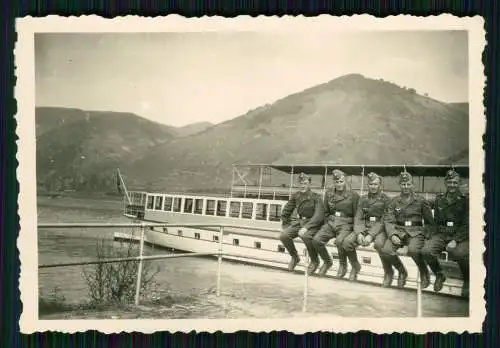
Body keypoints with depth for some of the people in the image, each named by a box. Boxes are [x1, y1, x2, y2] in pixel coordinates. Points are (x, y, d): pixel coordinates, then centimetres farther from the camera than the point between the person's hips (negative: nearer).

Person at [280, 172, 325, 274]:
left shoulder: (316, 197, -12)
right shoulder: (295, 196, 3)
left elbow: (319, 216, -22)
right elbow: (285, 212, 16)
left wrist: (306, 227, -32)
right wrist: (285, 226, 8)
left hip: (313, 224, -5)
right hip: (299, 221, 5)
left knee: (306, 236, -38)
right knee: (283, 236, -21)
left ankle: (314, 261, -11)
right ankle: (294, 257, 8)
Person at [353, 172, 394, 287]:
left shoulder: (385, 199, -1)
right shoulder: (363, 199, 11)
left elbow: (383, 221, -10)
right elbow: (358, 218, 3)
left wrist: (371, 235, -22)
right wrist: (359, 233, -16)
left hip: (380, 229, -4)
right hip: (365, 227, 4)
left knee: (379, 244, -37)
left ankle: (388, 272, -14)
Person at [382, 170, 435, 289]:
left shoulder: (421, 201, 6)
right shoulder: (394, 202, 11)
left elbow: (429, 222, 10)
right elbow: (388, 220, 4)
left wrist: (426, 235, -6)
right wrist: (392, 235, -13)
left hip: (416, 231, -2)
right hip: (398, 231, 3)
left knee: (413, 250, -36)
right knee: (386, 249, -26)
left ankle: (424, 273, -4)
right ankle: (402, 272, 3)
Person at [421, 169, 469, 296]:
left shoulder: (465, 200, -1)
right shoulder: (439, 199, 11)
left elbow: (466, 225, -6)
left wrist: (455, 240, -19)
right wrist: (430, 235, -2)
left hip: (460, 235, -3)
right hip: (441, 234, 3)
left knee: (461, 254, -35)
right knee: (426, 250, -26)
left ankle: (467, 281, -2)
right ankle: (439, 275, 5)